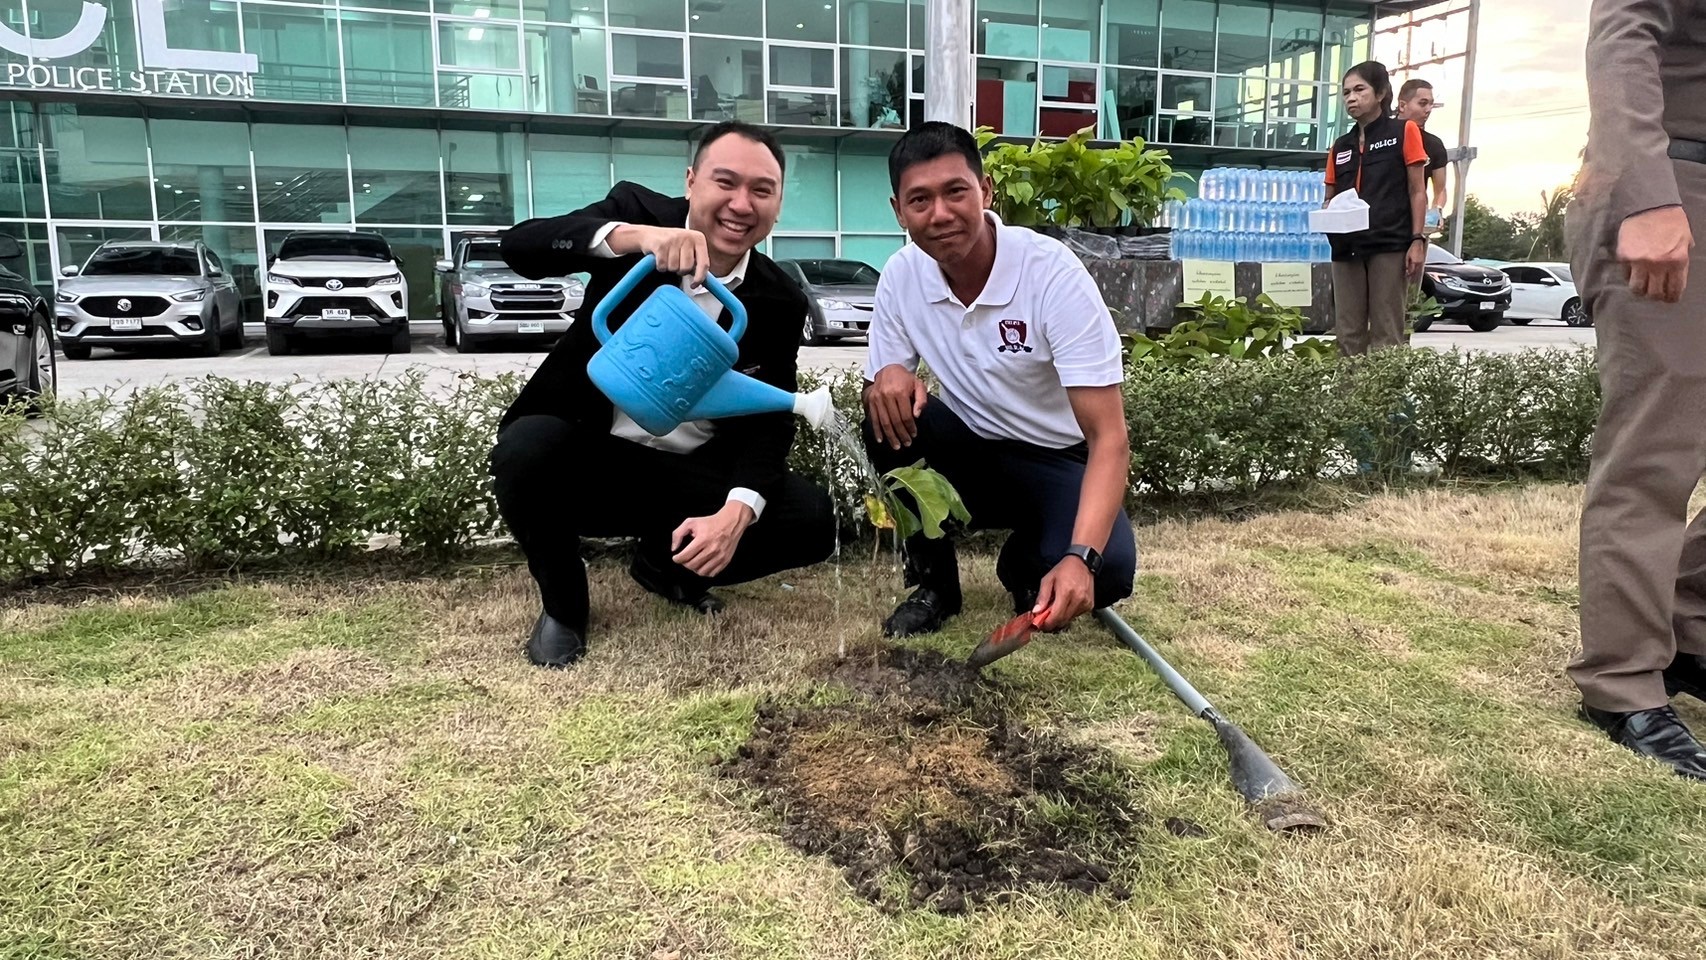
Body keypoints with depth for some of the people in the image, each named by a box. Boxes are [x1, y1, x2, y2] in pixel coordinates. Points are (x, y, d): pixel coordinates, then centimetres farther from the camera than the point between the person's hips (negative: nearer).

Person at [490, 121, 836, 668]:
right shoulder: (639, 210, -7)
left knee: (811, 520, -16)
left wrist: (737, 512, -26)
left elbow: (770, 420, -7)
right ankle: (562, 604, -3)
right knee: (528, 446, -34)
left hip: (692, 477, 2)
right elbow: (520, 244, -22)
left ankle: (666, 565, 14)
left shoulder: (779, 302, -3)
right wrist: (635, 236, -39)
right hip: (587, 454, -2)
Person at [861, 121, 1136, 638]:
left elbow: (1109, 439, -28)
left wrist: (1080, 557, -44)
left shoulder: (1053, 274, -24)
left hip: (1058, 463, -3)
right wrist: (886, 380, -28)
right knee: (890, 419, -27)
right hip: (972, 454, 3)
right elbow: (878, 390, -2)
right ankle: (932, 582, -5)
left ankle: (1025, 564, 7)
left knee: (1105, 573, -31)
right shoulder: (900, 276, -11)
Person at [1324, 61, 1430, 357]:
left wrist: (1417, 241, -8)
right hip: (1347, 249, 5)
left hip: (1390, 246, -5)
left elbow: (1417, 191, 2)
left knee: (1386, 333, -4)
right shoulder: (1341, 146, 18)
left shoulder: (1404, 131, 5)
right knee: (1347, 333, 4)